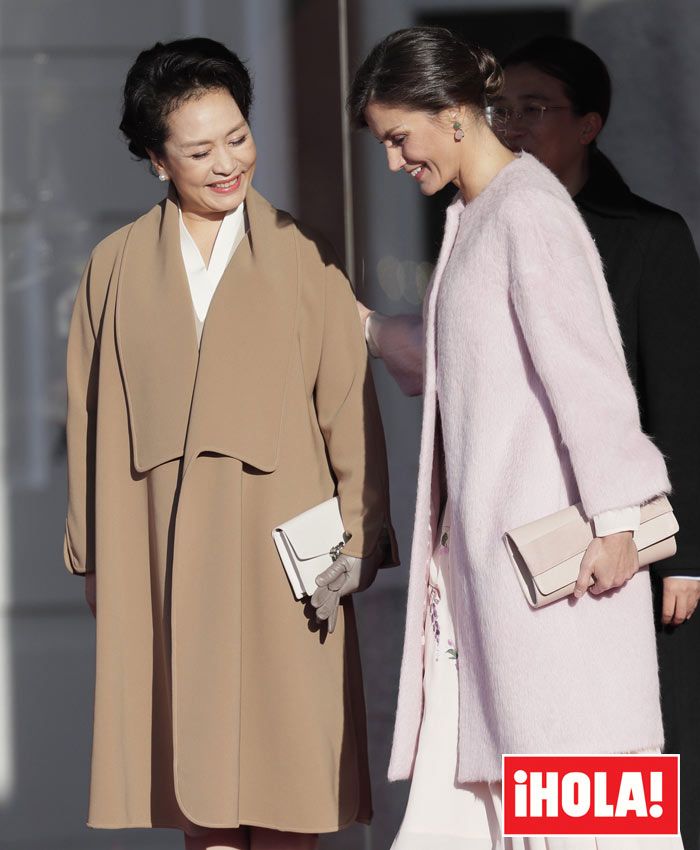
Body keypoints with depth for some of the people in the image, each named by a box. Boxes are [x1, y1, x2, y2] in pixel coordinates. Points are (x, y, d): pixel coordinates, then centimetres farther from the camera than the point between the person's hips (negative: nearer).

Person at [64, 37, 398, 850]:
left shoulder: (303, 258, 5)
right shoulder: (115, 267, 9)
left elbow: (349, 406, 2)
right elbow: (88, 417, 9)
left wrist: (356, 540, -6)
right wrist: (91, 554, 5)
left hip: (279, 540, -1)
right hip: (161, 543, 1)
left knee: (284, 752, -1)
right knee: (192, 755, 2)